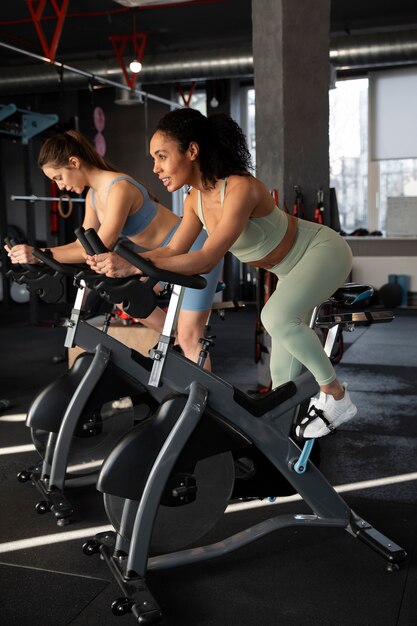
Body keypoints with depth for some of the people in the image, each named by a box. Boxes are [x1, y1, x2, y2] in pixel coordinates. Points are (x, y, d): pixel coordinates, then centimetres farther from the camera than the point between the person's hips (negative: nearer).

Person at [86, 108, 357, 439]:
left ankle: (336, 395, -12)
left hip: (323, 251, -8)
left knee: (276, 317, -31)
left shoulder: (239, 188, -34)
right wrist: (120, 261, -21)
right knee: (284, 363, 10)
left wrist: (135, 266, -47)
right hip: (295, 267, 8)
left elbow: (206, 259, -42)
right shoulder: (197, 199, -8)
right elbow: (172, 250, -6)